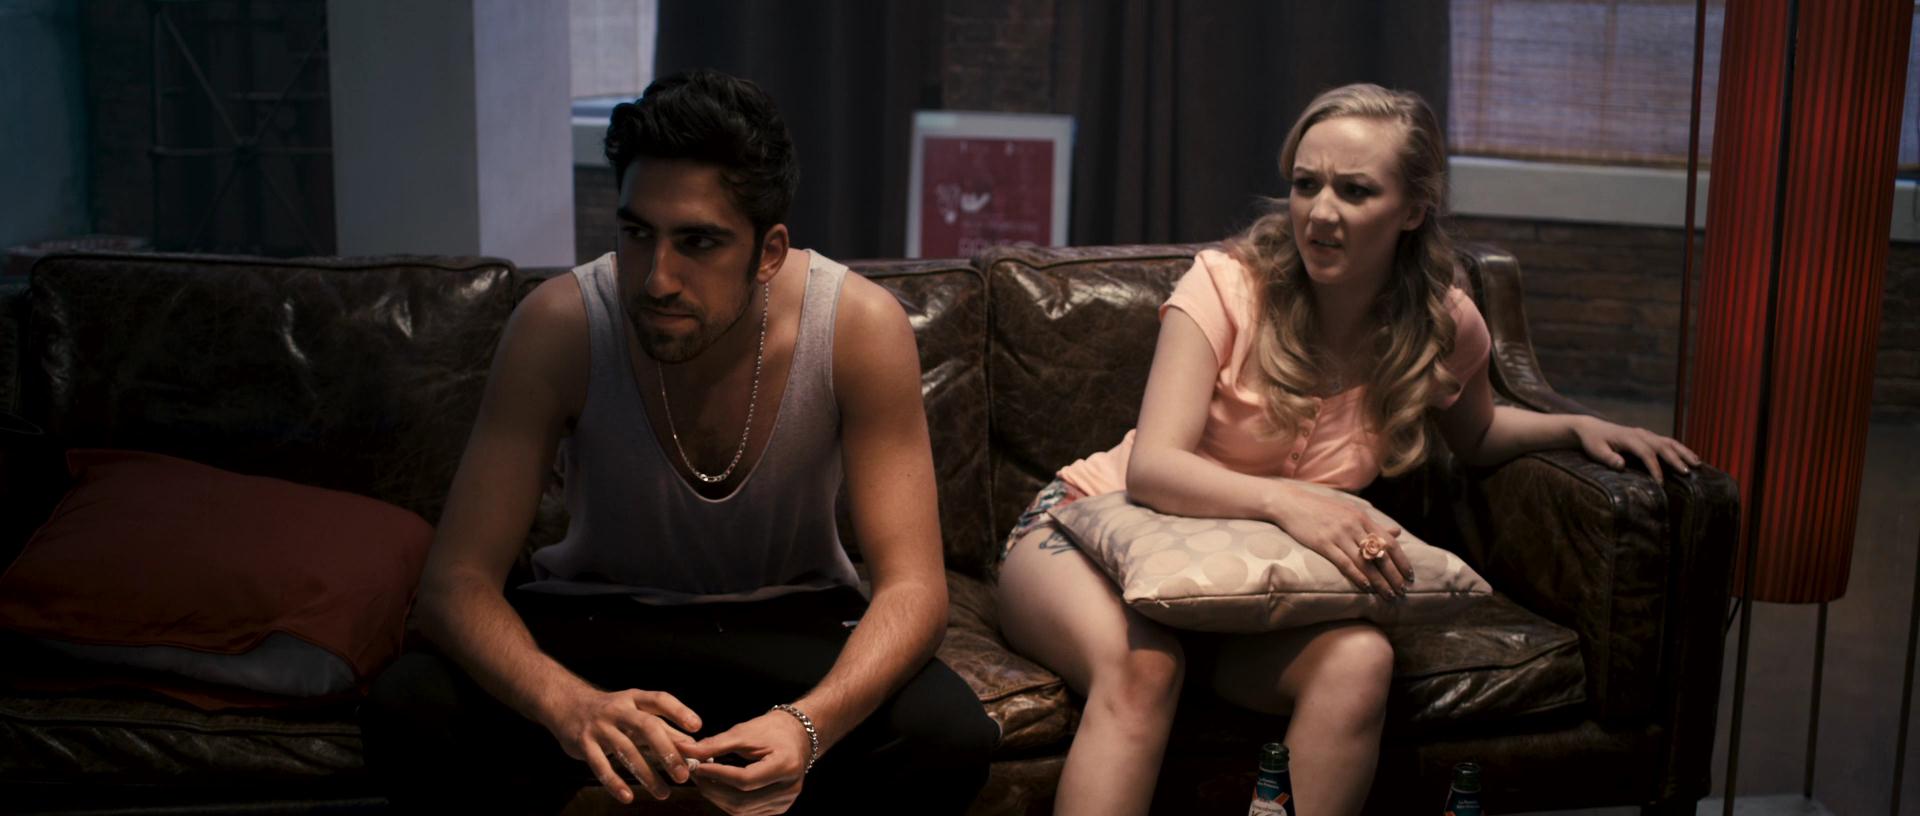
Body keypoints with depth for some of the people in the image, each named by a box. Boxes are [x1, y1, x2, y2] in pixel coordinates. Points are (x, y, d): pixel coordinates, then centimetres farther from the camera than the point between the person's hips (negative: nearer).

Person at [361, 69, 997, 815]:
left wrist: (809, 723, -44)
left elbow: (912, 586, -23)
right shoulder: (558, 325, -23)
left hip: (790, 620, 1)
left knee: (950, 737, -29)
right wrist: (571, 704, -45)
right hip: (594, 616, 0)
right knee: (409, 717, -29)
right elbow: (456, 579, -22)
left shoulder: (860, 326, -22)